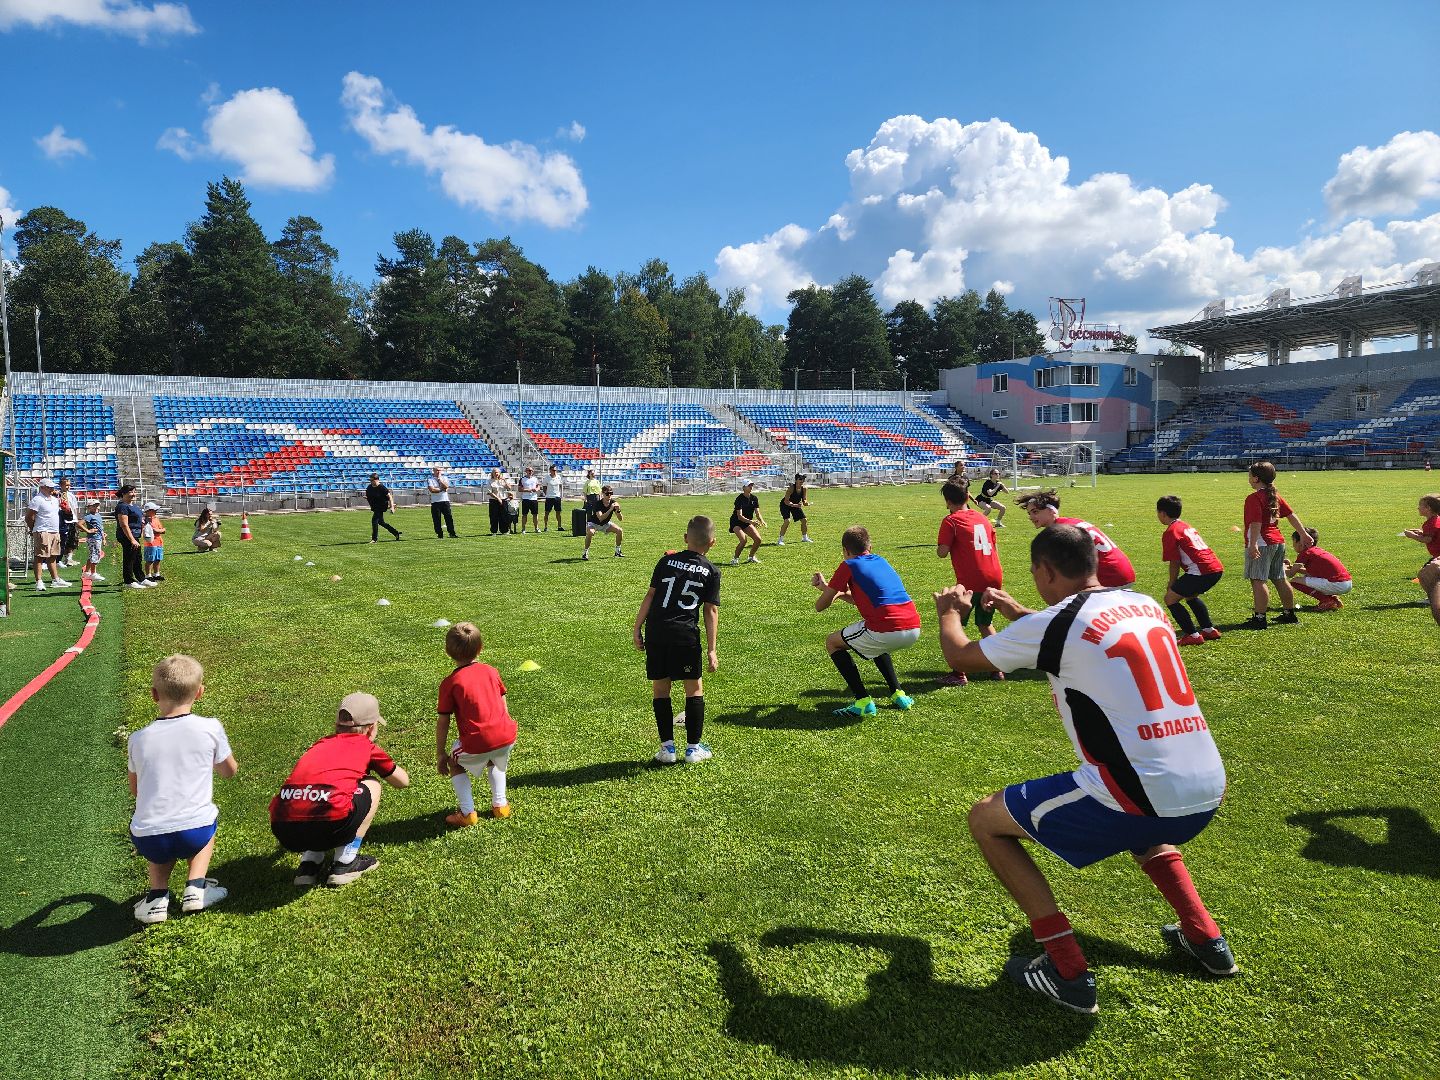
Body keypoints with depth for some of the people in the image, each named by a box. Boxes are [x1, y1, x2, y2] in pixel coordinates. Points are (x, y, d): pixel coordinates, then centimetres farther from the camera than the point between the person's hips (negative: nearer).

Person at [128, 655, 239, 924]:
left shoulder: (138, 740, 3)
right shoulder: (210, 728, -2)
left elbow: (135, 791, 18)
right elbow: (230, 771, 15)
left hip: (148, 840, 2)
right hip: (194, 834, -2)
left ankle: (157, 893, 12)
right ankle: (195, 886, 18)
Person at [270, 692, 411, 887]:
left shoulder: (321, 744, 30)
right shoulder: (367, 746, 19)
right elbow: (403, 781, 34)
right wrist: (379, 761, 54)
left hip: (283, 832, 5)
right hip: (329, 826, -5)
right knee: (371, 786, 23)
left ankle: (309, 862, 20)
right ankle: (345, 863, 17)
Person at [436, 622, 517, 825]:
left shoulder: (450, 683, 1)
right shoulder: (491, 671, 12)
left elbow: (443, 722, 3)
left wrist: (440, 755, 12)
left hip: (476, 743, -4)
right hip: (506, 736, 4)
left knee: (455, 764, 25)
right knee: (496, 761, 37)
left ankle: (468, 813, 16)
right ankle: (500, 804, 32)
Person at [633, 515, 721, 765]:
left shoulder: (667, 561, 8)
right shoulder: (711, 572, 4)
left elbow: (650, 596, 5)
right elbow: (711, 611, 1)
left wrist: (637, 628, 10)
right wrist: (712, 649, 2)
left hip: (656, 632, 2)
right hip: (686, 634, -1)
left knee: (660, 688, 10)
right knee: (694, 688, 12)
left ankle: (667, 747, 12)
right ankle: (693, 748, 15)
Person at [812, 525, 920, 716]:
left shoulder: (848, 565, 6)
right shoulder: (880, 561, 24)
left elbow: (820, 606, 12)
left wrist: (827, 591, 34)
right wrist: (828, 587, 39)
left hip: (887, 631, -7)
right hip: (914, 630, 7)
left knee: (832, 643, 14)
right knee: (875, 644, 37)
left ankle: (863, 702, 5)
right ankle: (898, 695, 30)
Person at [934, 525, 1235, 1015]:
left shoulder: (1054, 623, -9)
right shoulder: (1143, 603, 10)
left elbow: (961, 656, 7)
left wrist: (951, 612, 27)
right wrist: (1015, 612, 37)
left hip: (1142, 799, -8)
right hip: (1209, 793, 8)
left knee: (986, 819, 9)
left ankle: (1067, 970, 8)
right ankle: (1205, 938, 35)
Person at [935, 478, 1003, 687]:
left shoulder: (951, 521, -6)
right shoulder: (982, 517, 14)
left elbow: (942, 552, -11)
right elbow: (995, 547, 19)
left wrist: (940, 546, 7)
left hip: (970, 581, -7)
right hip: (994, 578, 7)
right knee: (985, 623, 24)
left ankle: (959, 674, 5)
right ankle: (998, 667, 25)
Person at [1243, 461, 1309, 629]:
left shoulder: (1254, 498, -13)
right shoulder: (1275, 495, 14)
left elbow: (1256, 523, -23)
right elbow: (1291, 515, 17)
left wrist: (1253, 544, -29)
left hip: (1261, 544, -10)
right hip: (1278, 542, 10)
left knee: (1258, 580, -9)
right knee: (1280, 580, 18)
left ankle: (1260, 618, -13)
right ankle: (1289, 613, 28)